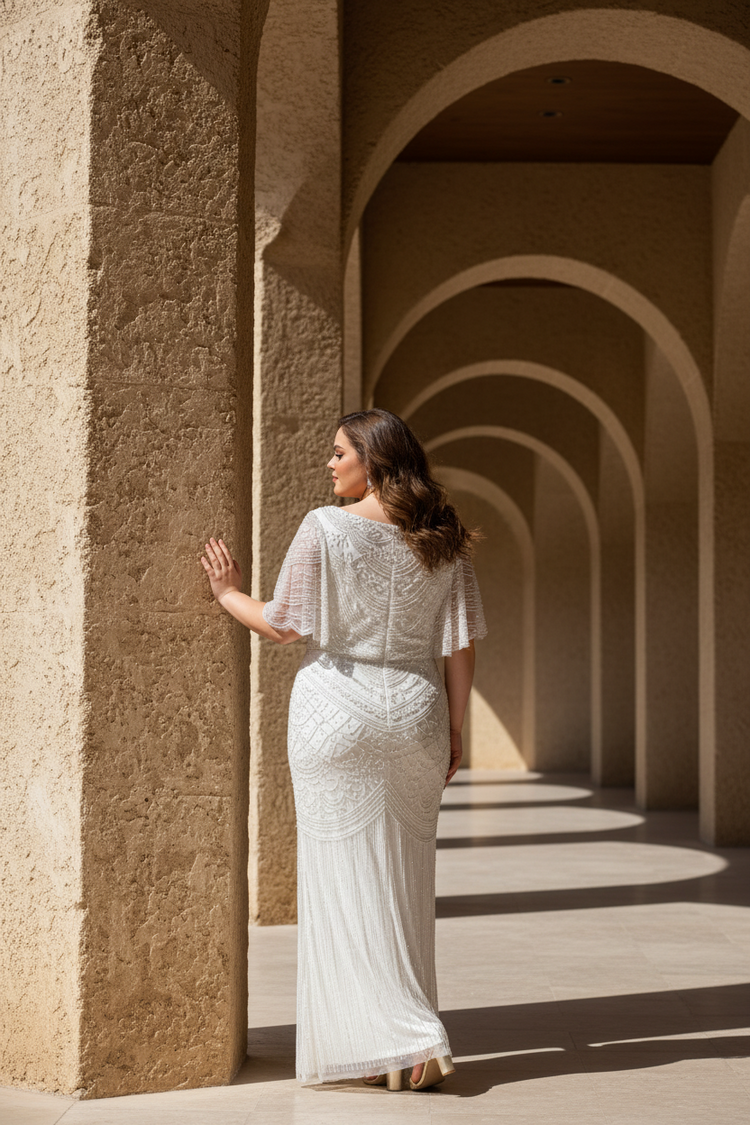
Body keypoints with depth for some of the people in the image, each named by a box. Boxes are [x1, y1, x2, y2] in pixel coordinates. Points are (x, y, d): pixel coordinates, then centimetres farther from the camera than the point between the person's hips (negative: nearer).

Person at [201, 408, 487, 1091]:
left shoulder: (325, 528, -9)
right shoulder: (444, 541, 3)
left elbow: (284, 626, -6)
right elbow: (460, 645, 3)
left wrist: (229, 595, 12)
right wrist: (454, 729, 11)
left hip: (337, 714, -4)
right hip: (415, 715, 4)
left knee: (345, 881, 2)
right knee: (405, 883, 12)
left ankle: (405, 1043, -3)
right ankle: (413, 1054, 17)